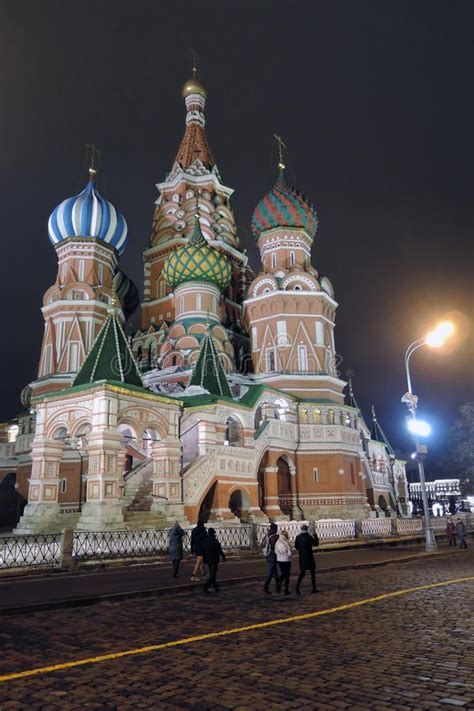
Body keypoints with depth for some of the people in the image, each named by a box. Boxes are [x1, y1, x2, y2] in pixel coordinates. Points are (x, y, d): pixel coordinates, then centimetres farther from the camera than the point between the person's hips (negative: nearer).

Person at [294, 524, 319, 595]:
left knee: (302, 573, 7)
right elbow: (316, 544, -1)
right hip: (309, 557, -4)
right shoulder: (309, 537, -12)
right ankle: (314, 588, 15)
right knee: (312, 572, 11)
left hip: (302, 557, 4)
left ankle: (297, 587, -13)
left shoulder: (298, 537, 1)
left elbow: (296, 547, 9)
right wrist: (315, 536, 11)